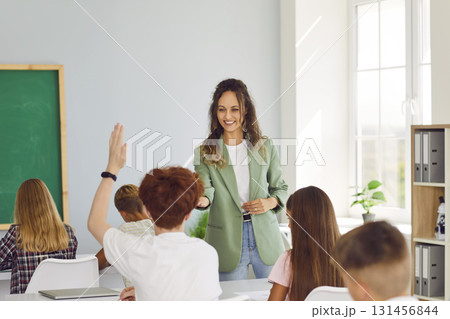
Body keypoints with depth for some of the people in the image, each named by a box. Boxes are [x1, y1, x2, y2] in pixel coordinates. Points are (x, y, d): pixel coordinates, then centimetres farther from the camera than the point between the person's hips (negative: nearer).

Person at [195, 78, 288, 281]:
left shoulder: (264, 147, 6)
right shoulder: (205, 152, 0)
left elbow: (280, 188, 13)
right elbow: (206, 189, -13)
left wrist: (270, 202, -9)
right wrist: (202, 200, -36)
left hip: (265, 237, 2)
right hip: (228, 242, -2)